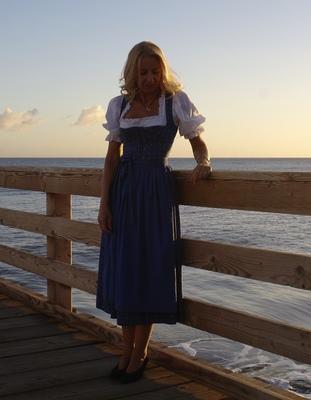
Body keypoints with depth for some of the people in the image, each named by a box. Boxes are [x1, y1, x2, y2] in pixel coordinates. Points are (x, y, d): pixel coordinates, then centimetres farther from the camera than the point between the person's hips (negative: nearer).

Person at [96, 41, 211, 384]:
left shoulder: (175, 101, 0)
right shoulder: (119, 105, 7)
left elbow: (198, 143, 5)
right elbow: (112, 157, 8)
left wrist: (203, 163, -19)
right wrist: (104, 203, 1)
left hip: (157, 191, -3)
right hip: (123, 190, 3)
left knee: (149, 269, 0)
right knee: (121, 269, 5)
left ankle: (140, 352, 14)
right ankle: (127, 350, 20)